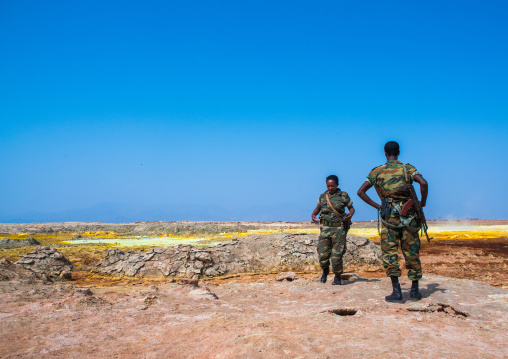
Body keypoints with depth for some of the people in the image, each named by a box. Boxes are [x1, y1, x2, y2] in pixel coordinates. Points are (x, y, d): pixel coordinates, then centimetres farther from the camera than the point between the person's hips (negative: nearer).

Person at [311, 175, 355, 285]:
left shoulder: (344, 195, 1)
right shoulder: (323, 196, 9)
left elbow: (351, 208, 8)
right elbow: (318, 207, 21)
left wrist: (350, 215, -13)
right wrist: (313, 215, 0)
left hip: (339, 228, -3)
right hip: (325, 228, 3)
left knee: (337, 254, -4)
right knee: (323, 253, 0)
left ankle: (337, 277, 12)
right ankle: (325, 271, 29)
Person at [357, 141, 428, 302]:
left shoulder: (376, 172, 6)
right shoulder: (407, 168, 3)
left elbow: (360, 192, 2)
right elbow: (423, 183, -14)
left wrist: (376, 206, 9)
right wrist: (423, 202, 1)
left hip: (389, 216, 0)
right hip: (407, 215, 1)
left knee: (389, 252, 2)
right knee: (411, 252, 9)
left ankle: (396, 290, -7)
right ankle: (414, 290, 15)